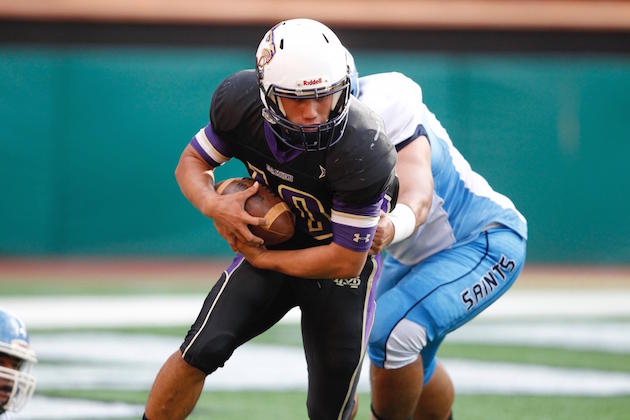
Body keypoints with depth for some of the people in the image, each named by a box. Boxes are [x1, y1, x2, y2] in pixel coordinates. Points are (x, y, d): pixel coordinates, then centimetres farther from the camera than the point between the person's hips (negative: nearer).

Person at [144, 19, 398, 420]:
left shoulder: (362, 151, -35)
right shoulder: (241, 102, -22)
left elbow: (347, 262, -25)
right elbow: (192, 162, -3)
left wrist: (263, 259, -16)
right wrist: (213, 205, -26)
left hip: (339, 269, -3)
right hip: (272, 242, 3)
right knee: (201, 351, -16)